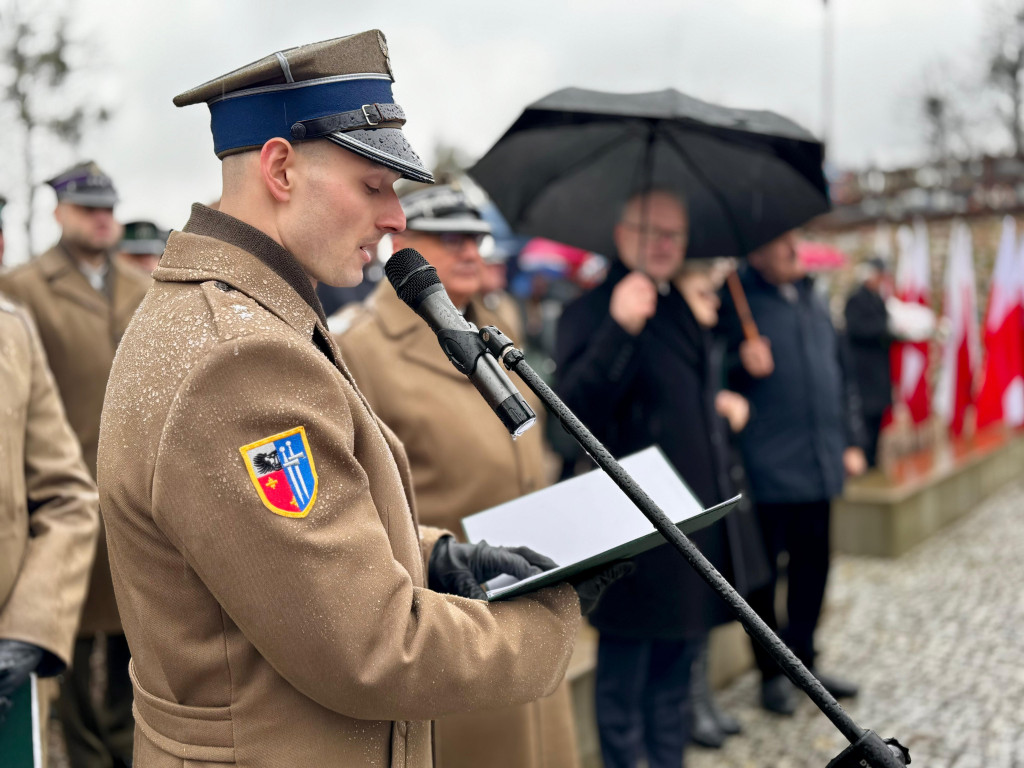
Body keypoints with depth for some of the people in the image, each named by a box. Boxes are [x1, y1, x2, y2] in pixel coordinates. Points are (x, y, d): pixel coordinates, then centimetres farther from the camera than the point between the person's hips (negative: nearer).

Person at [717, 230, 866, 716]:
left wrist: (850, 440, 17)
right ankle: (772, 672, 18)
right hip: (767, 468, -7)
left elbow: (839, 373, 20)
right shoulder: (735, 302, -6)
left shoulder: (813, 299, 14)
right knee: (764, 572, 4)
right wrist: (742, 365, -29)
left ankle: (803, 661, 29)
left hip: (818, 466, 7)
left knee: (812, 566, 14)